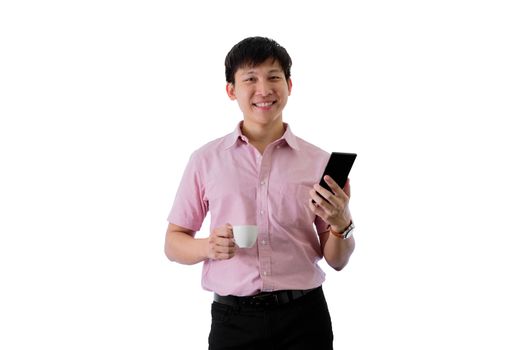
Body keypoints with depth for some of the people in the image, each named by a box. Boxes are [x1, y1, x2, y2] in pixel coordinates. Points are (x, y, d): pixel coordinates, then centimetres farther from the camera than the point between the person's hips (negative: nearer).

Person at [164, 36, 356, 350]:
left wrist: (342, 224, -16)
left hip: (304, 316, 0)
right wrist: (208, 247, -15)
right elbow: (173, 244, 6)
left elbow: (337, 261, 5)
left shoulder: (319, 161, 2)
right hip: (234, 320, 0)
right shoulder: (206, 160, 1)